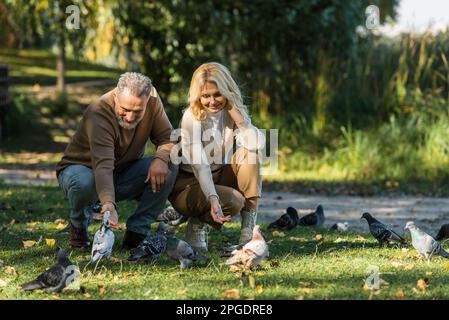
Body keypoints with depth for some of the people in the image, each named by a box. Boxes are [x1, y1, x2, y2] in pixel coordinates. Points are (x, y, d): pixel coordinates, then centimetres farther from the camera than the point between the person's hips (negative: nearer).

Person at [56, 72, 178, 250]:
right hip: (84, 168, -5)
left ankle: (136, 232, -12)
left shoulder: (151, 99, -17)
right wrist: (108, 204, -61)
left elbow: (168, 137, -10)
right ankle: (78, 227, -6)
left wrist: (161, 158, -34)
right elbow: (103, 166, -45)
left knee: (169, 167, -20)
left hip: (124, 172, 5)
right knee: (83, 182, -41)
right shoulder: (99, 113, -34)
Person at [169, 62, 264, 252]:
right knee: (233, 201, -33)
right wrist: (213, 199, -45)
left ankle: (248, 228, -21)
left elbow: (256, 144, -24)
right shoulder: (192, 117, -19)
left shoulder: (234, 112, -4)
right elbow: (199, 165, -31)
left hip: (218, 177, 6)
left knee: (249, 153, -21)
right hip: (188, 183, -5)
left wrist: (233, 110, -24)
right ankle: (197, 222, 1)